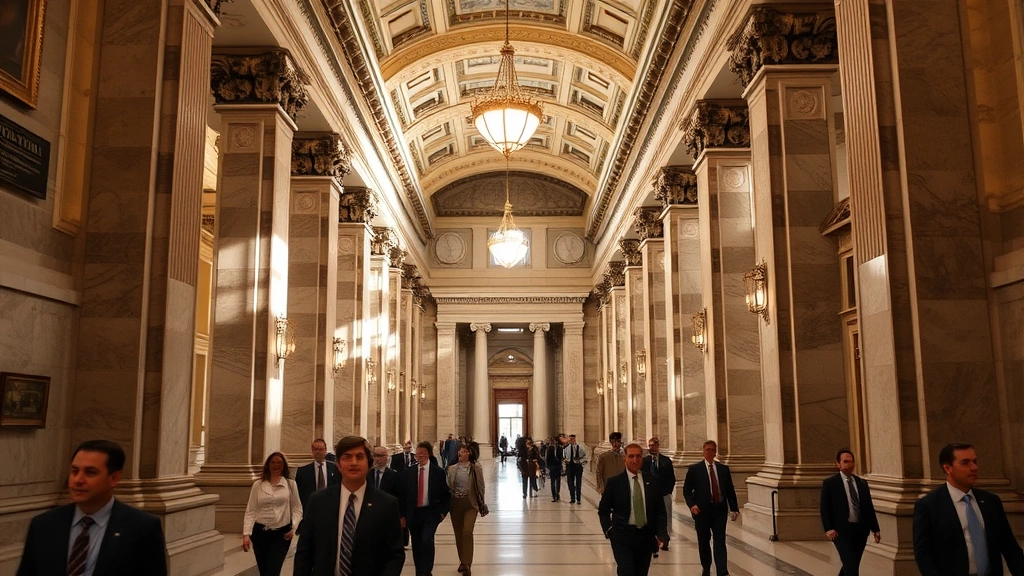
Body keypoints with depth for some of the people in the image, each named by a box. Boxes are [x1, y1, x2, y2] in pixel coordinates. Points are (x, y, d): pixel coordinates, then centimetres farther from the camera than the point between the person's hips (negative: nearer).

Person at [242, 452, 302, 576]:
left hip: (281, 533, -2)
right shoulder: (258, 485, 3)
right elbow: (250, 511, 0)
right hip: (260, 532, 2)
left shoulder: (290, 484, 2)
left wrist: (294, 527, -11)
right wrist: (246, 534, -10)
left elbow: (297, 509, 4)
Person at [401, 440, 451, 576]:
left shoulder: (438, 472, -1)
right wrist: (402, 515, 2)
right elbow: (403, 495, 5)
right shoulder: (408, 472, 3)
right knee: (416, 545, 9)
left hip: (431, 513, -3)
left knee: (427, 541, -18)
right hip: (414, 513, 3)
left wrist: (444, 511, -5)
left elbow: (446, 493, 3)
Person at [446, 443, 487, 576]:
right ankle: (463, 561, 28)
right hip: (455, 504, 3)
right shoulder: (452, 469, 4)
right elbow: (448, 486, 8)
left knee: (467, 532, -17)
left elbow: (481, 487, 1)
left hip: (470, 503, -3)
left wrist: (481, 504, 0)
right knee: (458, 534, 11)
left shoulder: (476, 468, -3)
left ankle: (467, 565, -11)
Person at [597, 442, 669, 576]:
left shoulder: (652, 480, 4)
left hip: (646, 536, 3)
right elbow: (603, 510, 5)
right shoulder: (614, 482, -3)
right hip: (622, 536, -3)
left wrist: (660, 534, -1)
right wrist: (609, 530, -5)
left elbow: (660, 510, 8)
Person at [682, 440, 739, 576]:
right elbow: (686, 490, -1)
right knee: (703, 542, 10)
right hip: (702, 511, -1)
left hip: (720, 510, 1)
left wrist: (734, 508, 2)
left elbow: (730, 490, 9)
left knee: (720, 542, -6)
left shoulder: (724, 469, 8)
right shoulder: (694, 469, 0)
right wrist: (692, 505, -15)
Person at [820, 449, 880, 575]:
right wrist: (828, 528, -15)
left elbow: (869, 507, 14)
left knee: (850, 566, 14)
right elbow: (825, 508, -5)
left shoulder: (862, 483, 12)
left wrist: (875, 529, 8)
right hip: (842, 531, -5)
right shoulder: (829, 483, -3)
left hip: (860, 530, 5)